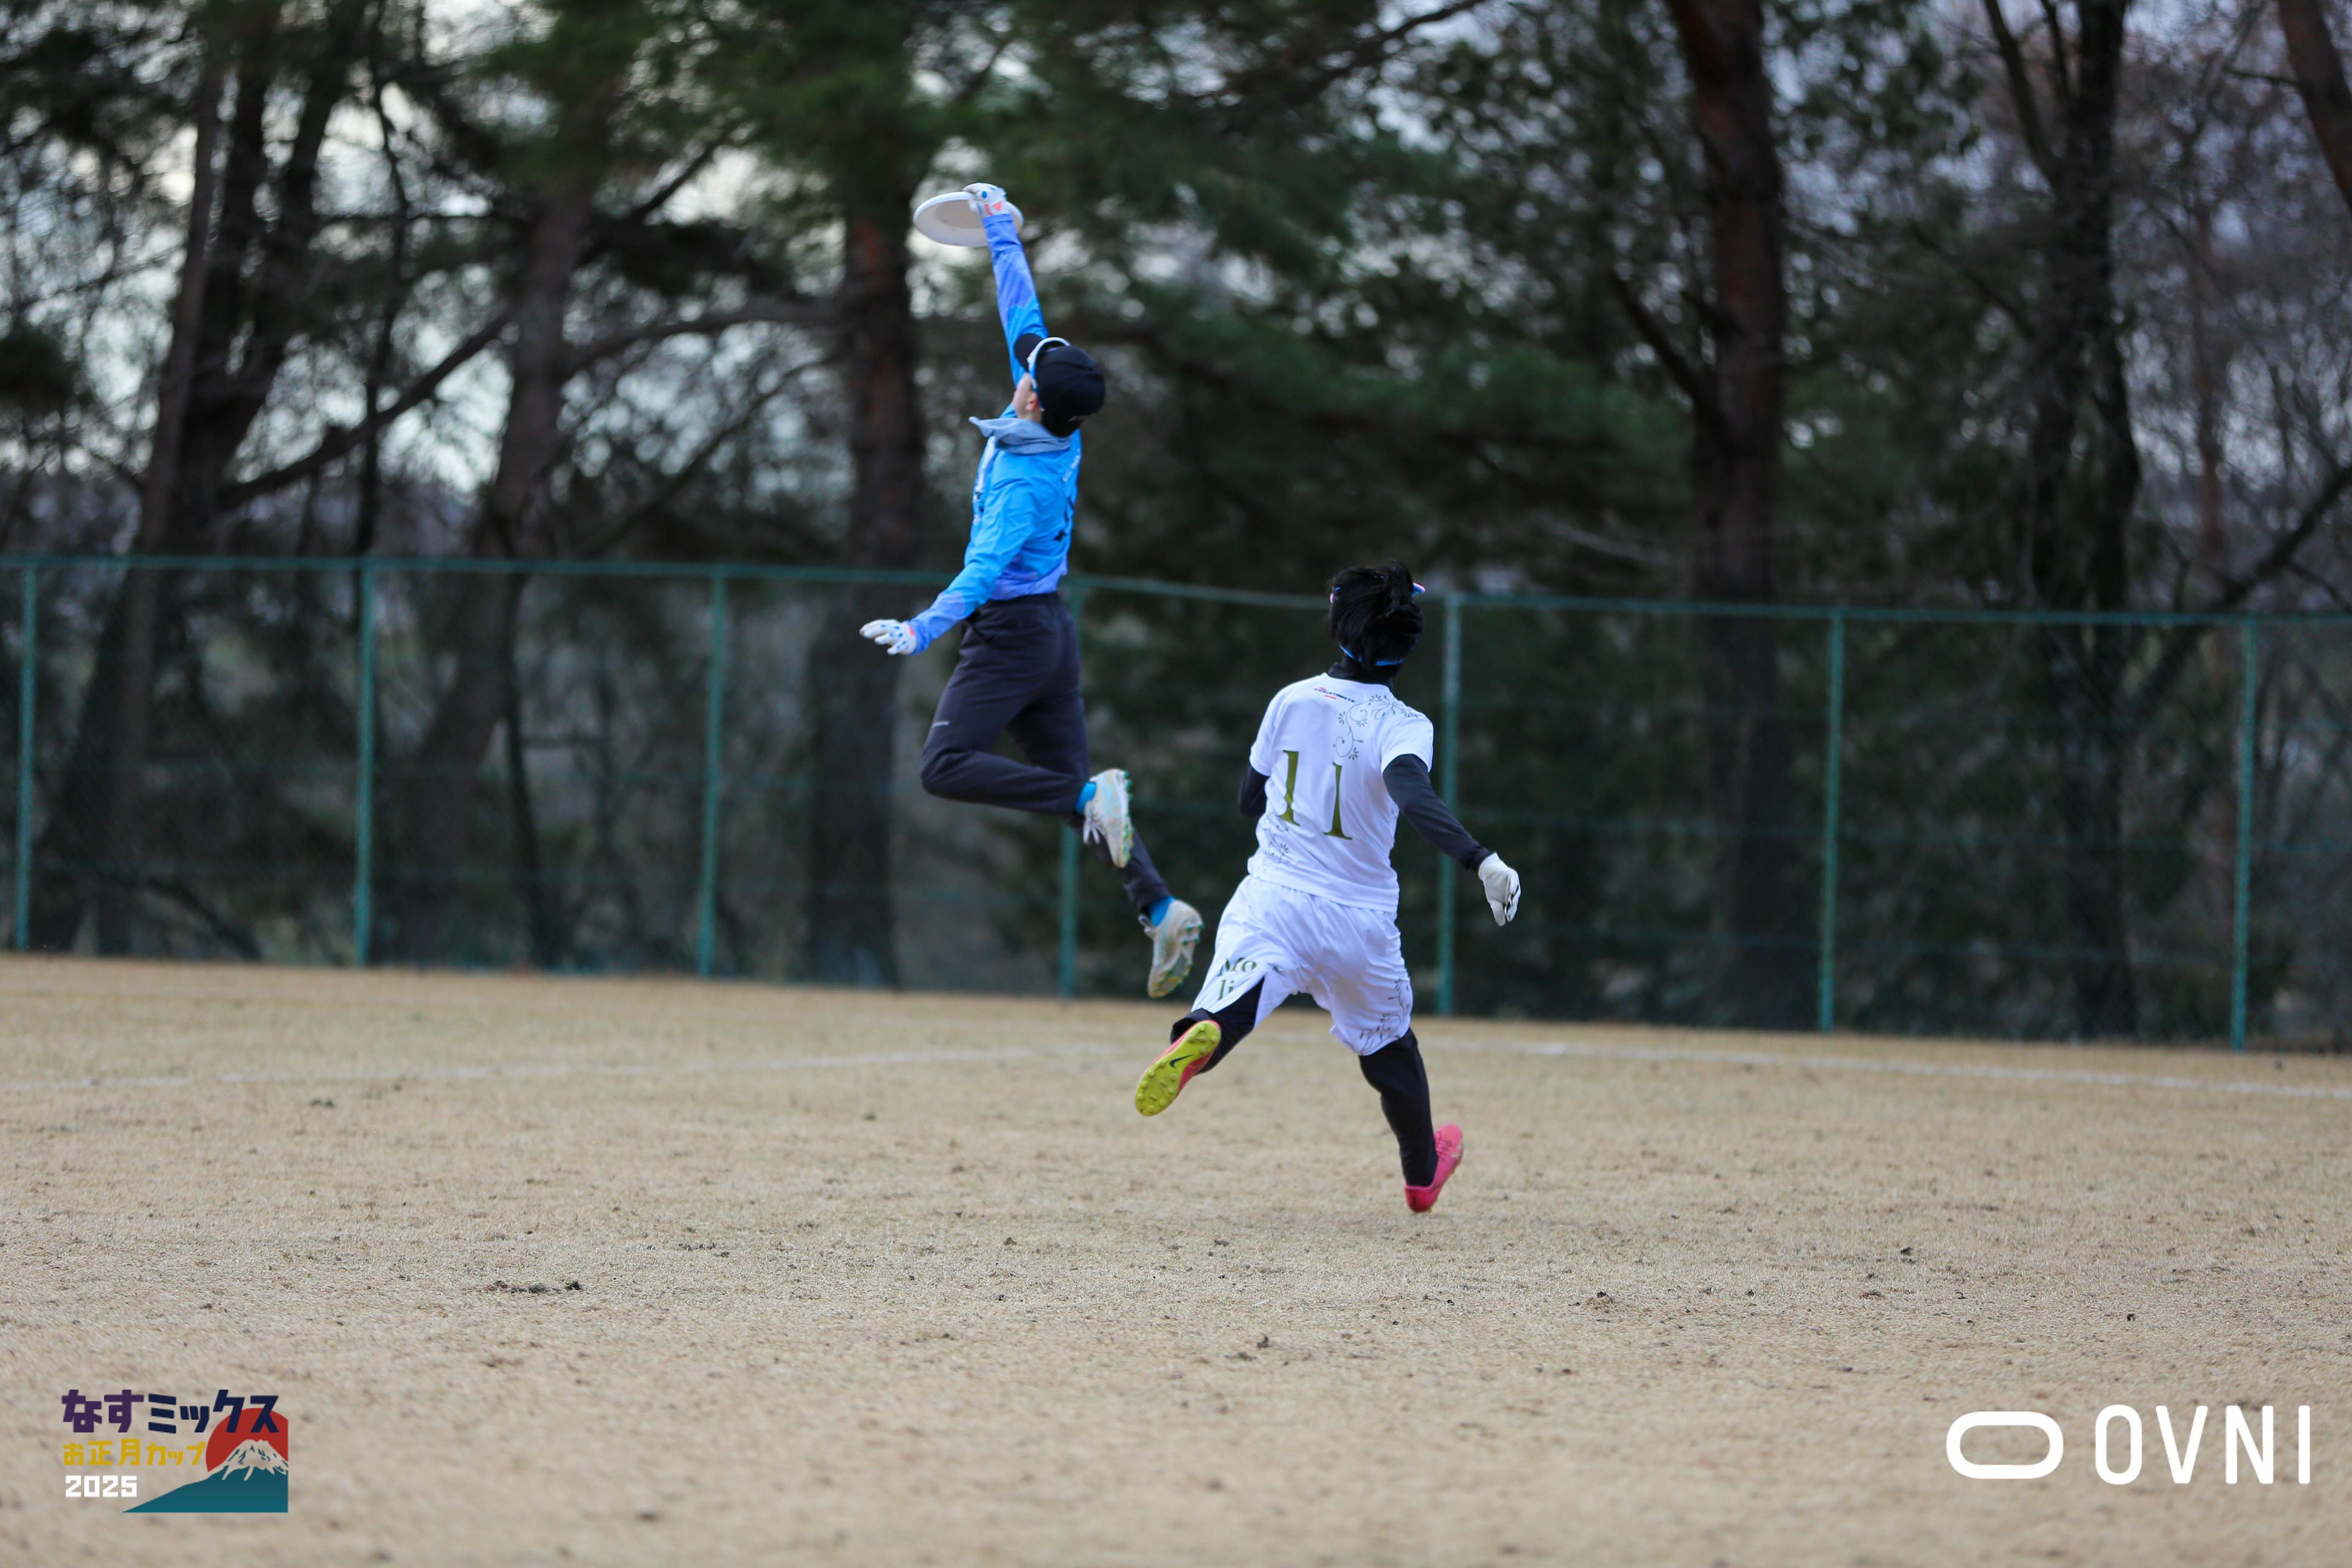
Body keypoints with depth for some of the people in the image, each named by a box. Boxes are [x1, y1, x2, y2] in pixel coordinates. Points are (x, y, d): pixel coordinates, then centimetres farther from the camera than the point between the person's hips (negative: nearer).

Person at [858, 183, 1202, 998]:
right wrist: (1001, 231, 19)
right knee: (1069, 788, 8)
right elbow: (1024, 314, 10)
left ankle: (1092, 797, -24)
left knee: (946, 766, -15)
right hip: (1051, 631, 9)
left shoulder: (1027, 478, -23)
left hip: (1012, 630, -9)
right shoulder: (1059, 429, 0)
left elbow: (989, 563, -35)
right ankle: (1160, 907, -2)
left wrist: (926, 626, -46)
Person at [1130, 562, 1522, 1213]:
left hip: (1273, 898, 1)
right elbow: (1413, 795, -31)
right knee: (1387, 1039, 24)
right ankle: (1422, 1172, 43)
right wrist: (1481, 860, -40)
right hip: (1359, 920, -1)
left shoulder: (1291, 701, 2)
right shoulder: (1402, 726, -9)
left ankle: (1198, 1039, -59)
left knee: (1231, 1006, -22)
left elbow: (1249, 800, 13)